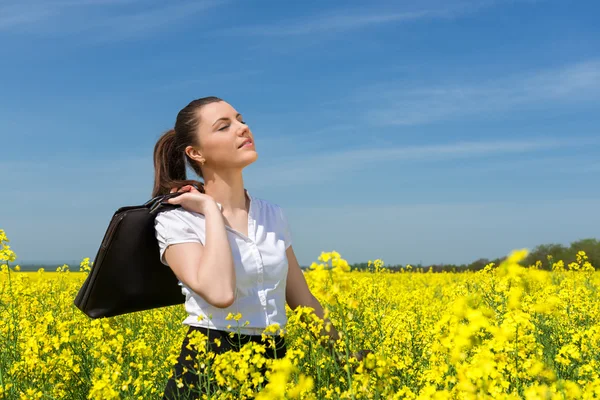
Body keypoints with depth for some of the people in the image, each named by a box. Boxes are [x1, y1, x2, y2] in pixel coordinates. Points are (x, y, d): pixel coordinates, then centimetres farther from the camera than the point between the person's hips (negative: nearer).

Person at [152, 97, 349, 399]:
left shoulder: (272, 215, 7)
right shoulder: (176, 220, -8)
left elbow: (302, 300, 15)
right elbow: (220, 293, -25)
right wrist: (211, 209, -16)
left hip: (273, 365, 5)